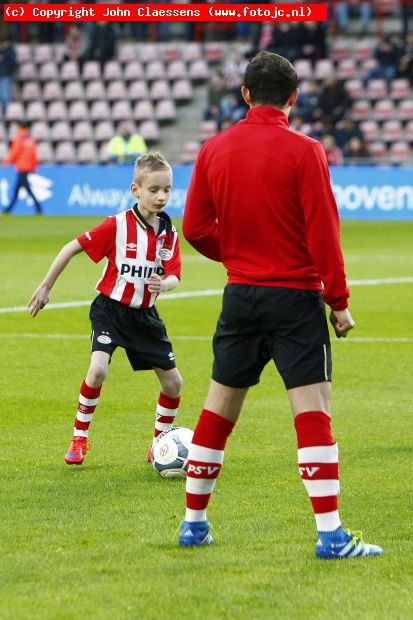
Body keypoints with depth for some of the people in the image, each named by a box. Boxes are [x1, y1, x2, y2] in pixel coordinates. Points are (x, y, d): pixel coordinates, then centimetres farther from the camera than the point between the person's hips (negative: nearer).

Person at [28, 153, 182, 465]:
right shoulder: (117, 225, -16)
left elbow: (174, 276, -9)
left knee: (173, 382, 2)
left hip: (144, 315, 4)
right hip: (110, 309, -4)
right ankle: (79, 439, -6)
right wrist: (46, 287, -7)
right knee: (98, 369, -26)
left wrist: (164, 284, -34)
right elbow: (72, 248, -10)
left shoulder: (169, 233, -2)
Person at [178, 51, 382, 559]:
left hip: (241, 292, 5)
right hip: (296, 295, -5)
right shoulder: (303, 152, -10)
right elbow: (323, 232, -12)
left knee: (220, 406, 14)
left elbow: (196, 227, 5)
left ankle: (193, 522, 21)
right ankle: (330, 534, -12)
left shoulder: (214, 150, 3)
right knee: (313, 408, -6)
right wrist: (338, 300, -6)